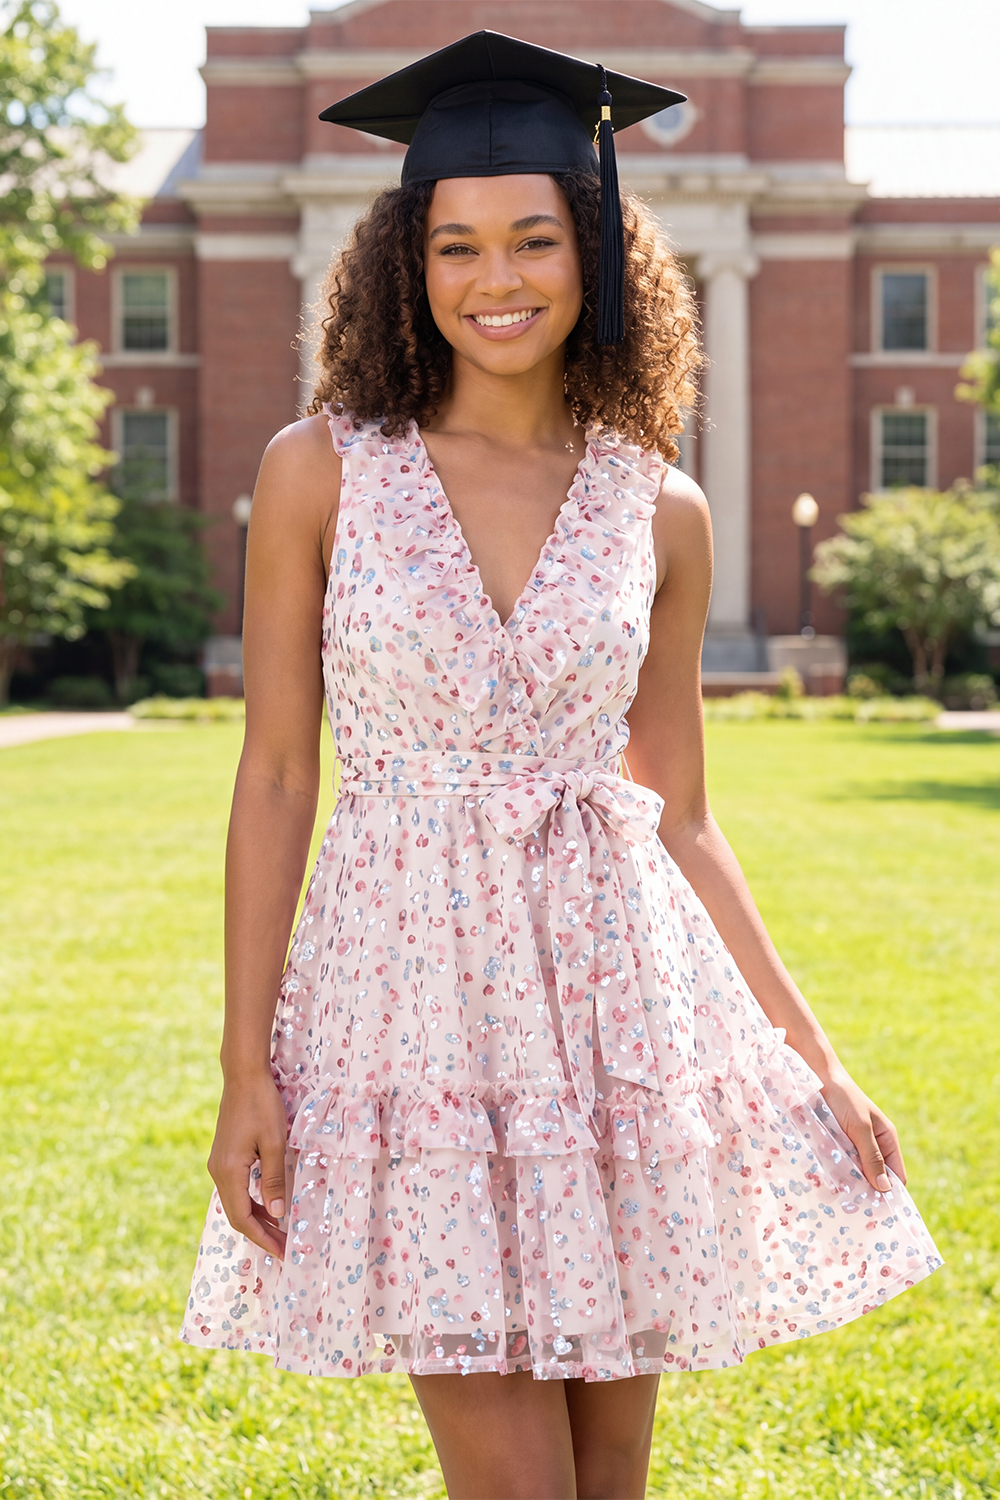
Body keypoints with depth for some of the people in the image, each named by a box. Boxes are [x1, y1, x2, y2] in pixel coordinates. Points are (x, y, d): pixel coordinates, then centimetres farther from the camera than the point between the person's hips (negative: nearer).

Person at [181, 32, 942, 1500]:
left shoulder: (661, 512, 5)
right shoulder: (322, 470, -1)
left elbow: (681, 818, 11)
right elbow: (275, 785, 0)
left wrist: (810, 1050, 8)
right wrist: (245, 1069, -4)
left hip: (620, 997, 2)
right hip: (418, 993, -2)